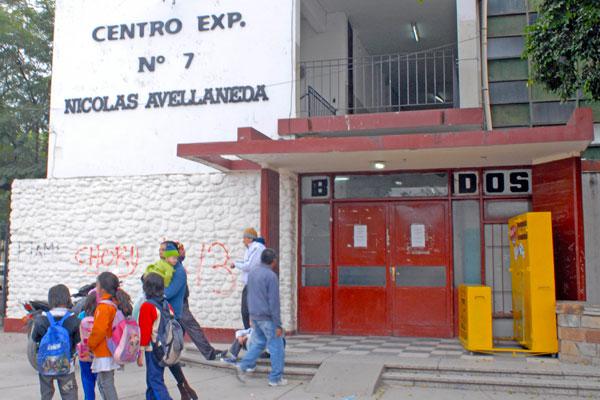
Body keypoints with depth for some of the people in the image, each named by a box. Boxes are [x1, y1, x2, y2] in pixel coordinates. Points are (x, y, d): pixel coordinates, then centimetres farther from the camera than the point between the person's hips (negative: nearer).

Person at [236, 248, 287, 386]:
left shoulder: (252, 274, 8)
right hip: (267, 318, -8)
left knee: (258, 343, 18)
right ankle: (275, 378, 8)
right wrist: (278, 325, -14)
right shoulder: (271, 276, -16)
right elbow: (274, 302, -18)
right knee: (276, 347, 3)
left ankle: (243, 366, 7)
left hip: (254, 316, 8)